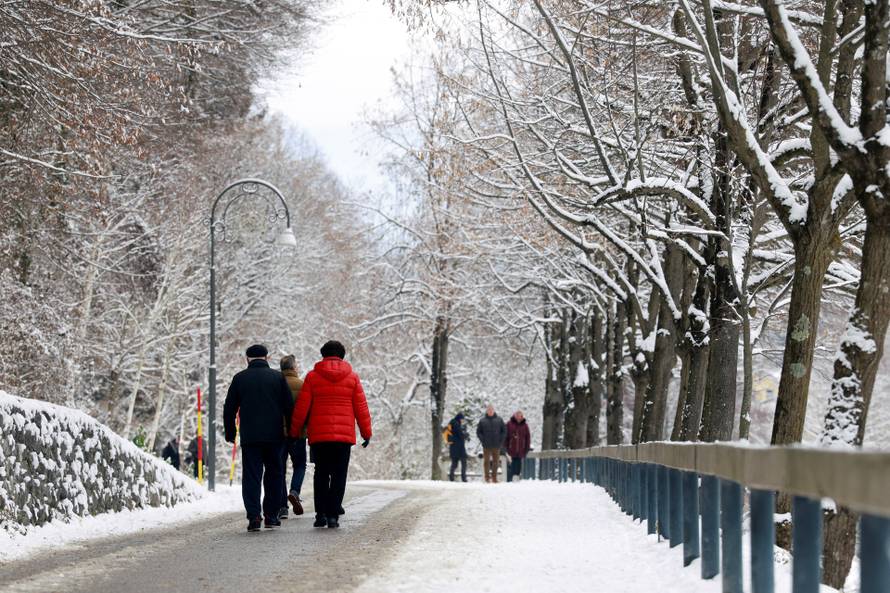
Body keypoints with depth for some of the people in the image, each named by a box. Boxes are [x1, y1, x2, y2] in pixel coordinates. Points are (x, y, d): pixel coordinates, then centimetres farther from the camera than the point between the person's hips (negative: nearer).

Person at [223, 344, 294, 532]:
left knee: (251, 476, 1)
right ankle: (271, 515, 9)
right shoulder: (278, 377, 4)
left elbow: (229, 409, 6)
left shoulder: (239, 378, 4)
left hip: (249, 437, 0)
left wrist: (230, 433, 15)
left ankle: (253, 516, -12)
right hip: (274, 436, 0)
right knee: (274, 474, 11)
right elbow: (289, 406, 2)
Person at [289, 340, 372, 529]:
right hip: (344, 435, 0)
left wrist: (294, 431, 10)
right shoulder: (352, 377, 4)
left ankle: (321, 513, 4)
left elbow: (301, 407, 0)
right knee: (339, 476, 4)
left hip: (318, 435, 0)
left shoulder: (312, 377, 2)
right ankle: (333, 515, -3)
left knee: (321, 474, 12)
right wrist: (366, 433, 11)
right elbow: (361, 408, 4)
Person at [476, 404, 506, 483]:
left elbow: (504, 431, 8)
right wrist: (483, 441, -6)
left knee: (496, 462, 4)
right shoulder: (482, 421, 2)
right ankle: (487, 477, 5)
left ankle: (494, 477, 12)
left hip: (496, 446, 1)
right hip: (486, 446, -1)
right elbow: (478, 432, 5)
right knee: (486, 461, 0)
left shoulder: (499, 420, 4)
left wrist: (501, 441, -2)